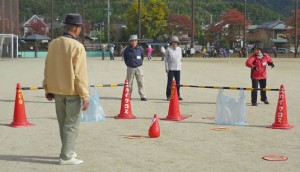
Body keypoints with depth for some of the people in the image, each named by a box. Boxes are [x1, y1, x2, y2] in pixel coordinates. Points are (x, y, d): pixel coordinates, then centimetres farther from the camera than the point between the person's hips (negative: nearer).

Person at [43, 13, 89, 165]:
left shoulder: (53, 44, 3)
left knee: (63, 123, 17)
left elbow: (48, 68, 8)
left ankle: (68, 151, 29)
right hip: (72, 91, -6)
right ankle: (66, 157, 3)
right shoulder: (77, 46, -15)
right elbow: (80, 73, -17)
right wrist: (85, 96, -13)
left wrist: (47, 89, 17)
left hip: (57, 90, 6)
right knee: (71, 124, 2)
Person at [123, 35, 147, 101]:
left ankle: (143, 96, -4)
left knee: (141, 82, -7)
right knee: (129, 82, 8)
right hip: (130, 68, 0)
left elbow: (142, 57, 16)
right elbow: (125, 59, 13)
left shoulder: (140, 49, 0)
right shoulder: (127, 50, -2)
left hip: (138, 67, 0)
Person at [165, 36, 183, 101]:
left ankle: (178, 95, 17)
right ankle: (168, 96, 4)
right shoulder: (168, 49, -3)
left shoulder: (179, 49, 11)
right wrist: (166, 68, -7)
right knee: (170, 82, -4)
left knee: (178, 83, 8)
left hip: (178, 68, 4)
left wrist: (179, 64, 12)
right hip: (170, 68, -4)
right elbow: (166, 59, -2)